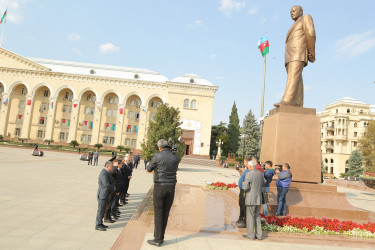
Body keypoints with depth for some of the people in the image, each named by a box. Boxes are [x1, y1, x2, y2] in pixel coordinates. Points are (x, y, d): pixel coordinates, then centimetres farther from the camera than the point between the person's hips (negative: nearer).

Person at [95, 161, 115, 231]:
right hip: (102, 195, -10)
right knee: (100, 210, 0)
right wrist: (113, 188, -10)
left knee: (102, 210, 18)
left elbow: (109, 182, 18)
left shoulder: (105, 172, 10)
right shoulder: (104, 173, -23)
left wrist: (112, 187, 2)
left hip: (104, 195, 10)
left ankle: (100, 223, 28)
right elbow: (106, 185, -26)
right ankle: (97, 225, 11)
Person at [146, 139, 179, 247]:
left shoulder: (157, 156, -10)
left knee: (158, 213, 4)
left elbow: (149, 169, -1)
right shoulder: (175, 157, 3)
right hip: (171, 187, 4)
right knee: (166, 213, 13)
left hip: (160, 186, -4)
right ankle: (160, 237, 23)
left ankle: (158, 239, 10)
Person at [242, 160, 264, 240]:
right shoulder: (260, 173, 4)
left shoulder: (248, 174, -17)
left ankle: (251, 235, 13)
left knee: (250, 217, 5)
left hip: (251, 199, -6)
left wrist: (243, 185, 2)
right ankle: (258, 234, 20)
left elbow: (245, 188, -19)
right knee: (257, 216, 16)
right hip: (258, 198, 7)